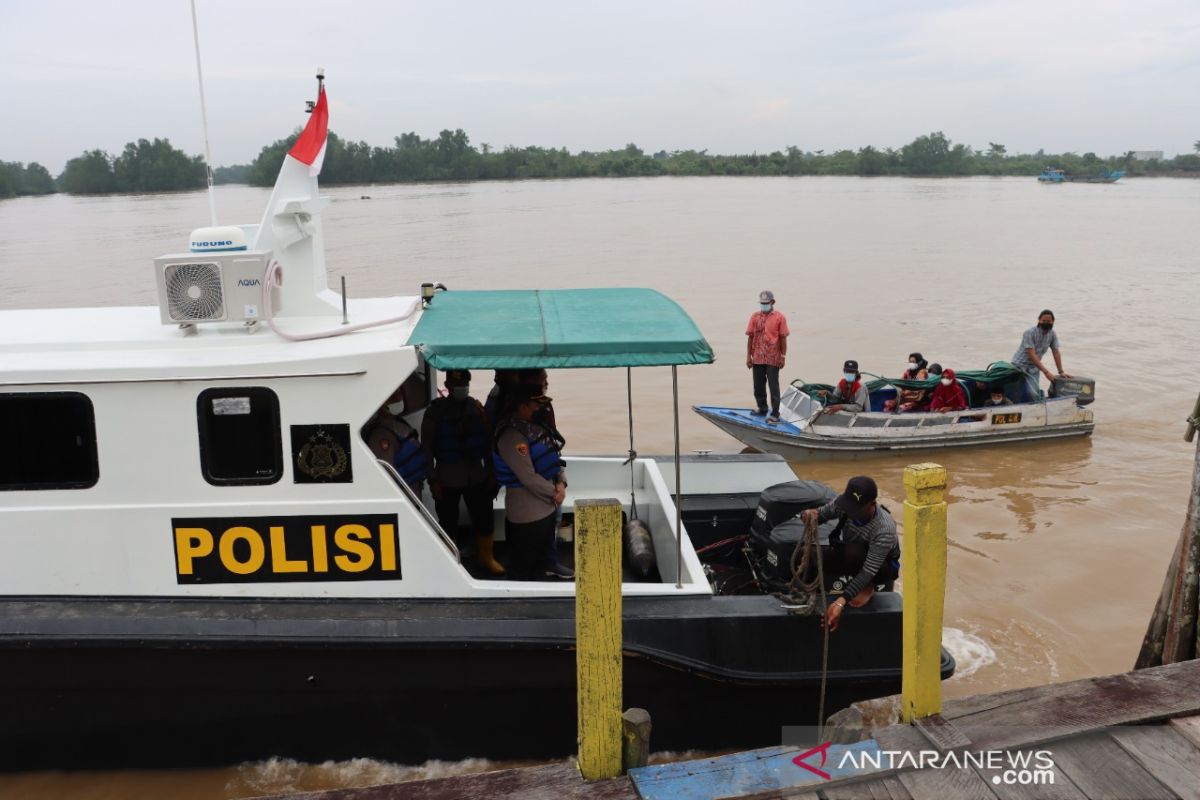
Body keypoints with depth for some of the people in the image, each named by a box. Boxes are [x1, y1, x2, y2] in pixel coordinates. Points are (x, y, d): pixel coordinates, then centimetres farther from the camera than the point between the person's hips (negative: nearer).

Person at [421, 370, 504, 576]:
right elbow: (427, 448, -6)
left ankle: (486, 557, 30)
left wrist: (491, 473, 5)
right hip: (447, 479, -3)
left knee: (484, 518, 9)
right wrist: (433, 479, -9)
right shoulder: (435, 411, -6)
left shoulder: (477, 408, 3)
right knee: (448, 523, 6)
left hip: (476, 476, 3)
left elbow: (488, 444, 7)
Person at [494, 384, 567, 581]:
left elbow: (556, 457, 13)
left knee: (540, 561, 23)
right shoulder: (512, 437, -21)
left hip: (546, 508, 9)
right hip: (527, 514, -9)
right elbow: (529, 478, -24)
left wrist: (561, 483, -5)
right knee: (522, 570, 5)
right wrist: (554, 493, -12)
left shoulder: (536, 428, 6)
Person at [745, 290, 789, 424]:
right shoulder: (755, 316, 5)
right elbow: (750, 337, 6)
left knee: (773, 387, -1)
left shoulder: (779, 317, -3)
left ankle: (775, 414, 4)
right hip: (757, 358, 4)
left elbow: (783, 338, -2)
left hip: (773, 359, -4)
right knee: (758, 385, 13)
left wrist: (783, 357, -5)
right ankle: (762, 409, 31)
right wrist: (748, 356, 3)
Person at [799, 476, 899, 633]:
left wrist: (840, 602, -50)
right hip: (850, 557, 5)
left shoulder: (884, 529, -38)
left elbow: (868, 571, -40)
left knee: (853, 552, -38)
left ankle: (868, 587, -8)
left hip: (883, 566, -5)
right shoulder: (843, 503, -25)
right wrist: (810, 514, -35)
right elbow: (821, 514, -8)